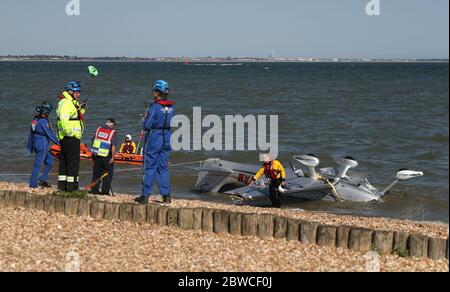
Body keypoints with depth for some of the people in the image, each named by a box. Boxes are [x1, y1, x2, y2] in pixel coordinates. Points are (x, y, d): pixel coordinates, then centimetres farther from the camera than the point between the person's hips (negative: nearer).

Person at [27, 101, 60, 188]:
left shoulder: (35, 120, 10)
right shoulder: (43, 121, -17)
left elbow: (31, 134, 17)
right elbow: (50, 134, -17)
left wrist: (30, 146, 24)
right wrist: (58, 142, -8)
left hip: (36, 144, 9)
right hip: (43, 145, -9)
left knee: (50, 161, 16)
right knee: (38, 164, -4)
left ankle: (43, 179, 14)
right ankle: (33, 184, -1)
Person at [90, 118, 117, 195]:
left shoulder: (98, 130, 7)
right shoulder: (112, 132, -6)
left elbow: (93, 141, 10)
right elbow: (113, 146, -13)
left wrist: (93, 154, 17)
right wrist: (112, 157, -10)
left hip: (97, 155, 4)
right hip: (107, 156, -4)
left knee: (96, 173, 13)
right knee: (108, 174, 6)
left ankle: (94, 190, 13)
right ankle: (105, 190, 2)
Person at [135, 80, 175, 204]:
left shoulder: (155, 107, -16)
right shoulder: (172, 107, 4)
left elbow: (146, 126, -15)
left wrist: (146, 118, 4)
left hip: (154, 139, -6)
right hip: (167, 138, 6)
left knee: (149, 167, 1)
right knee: (163, 167, 12)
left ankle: (145, 195, 5)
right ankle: (166, 196, 9)